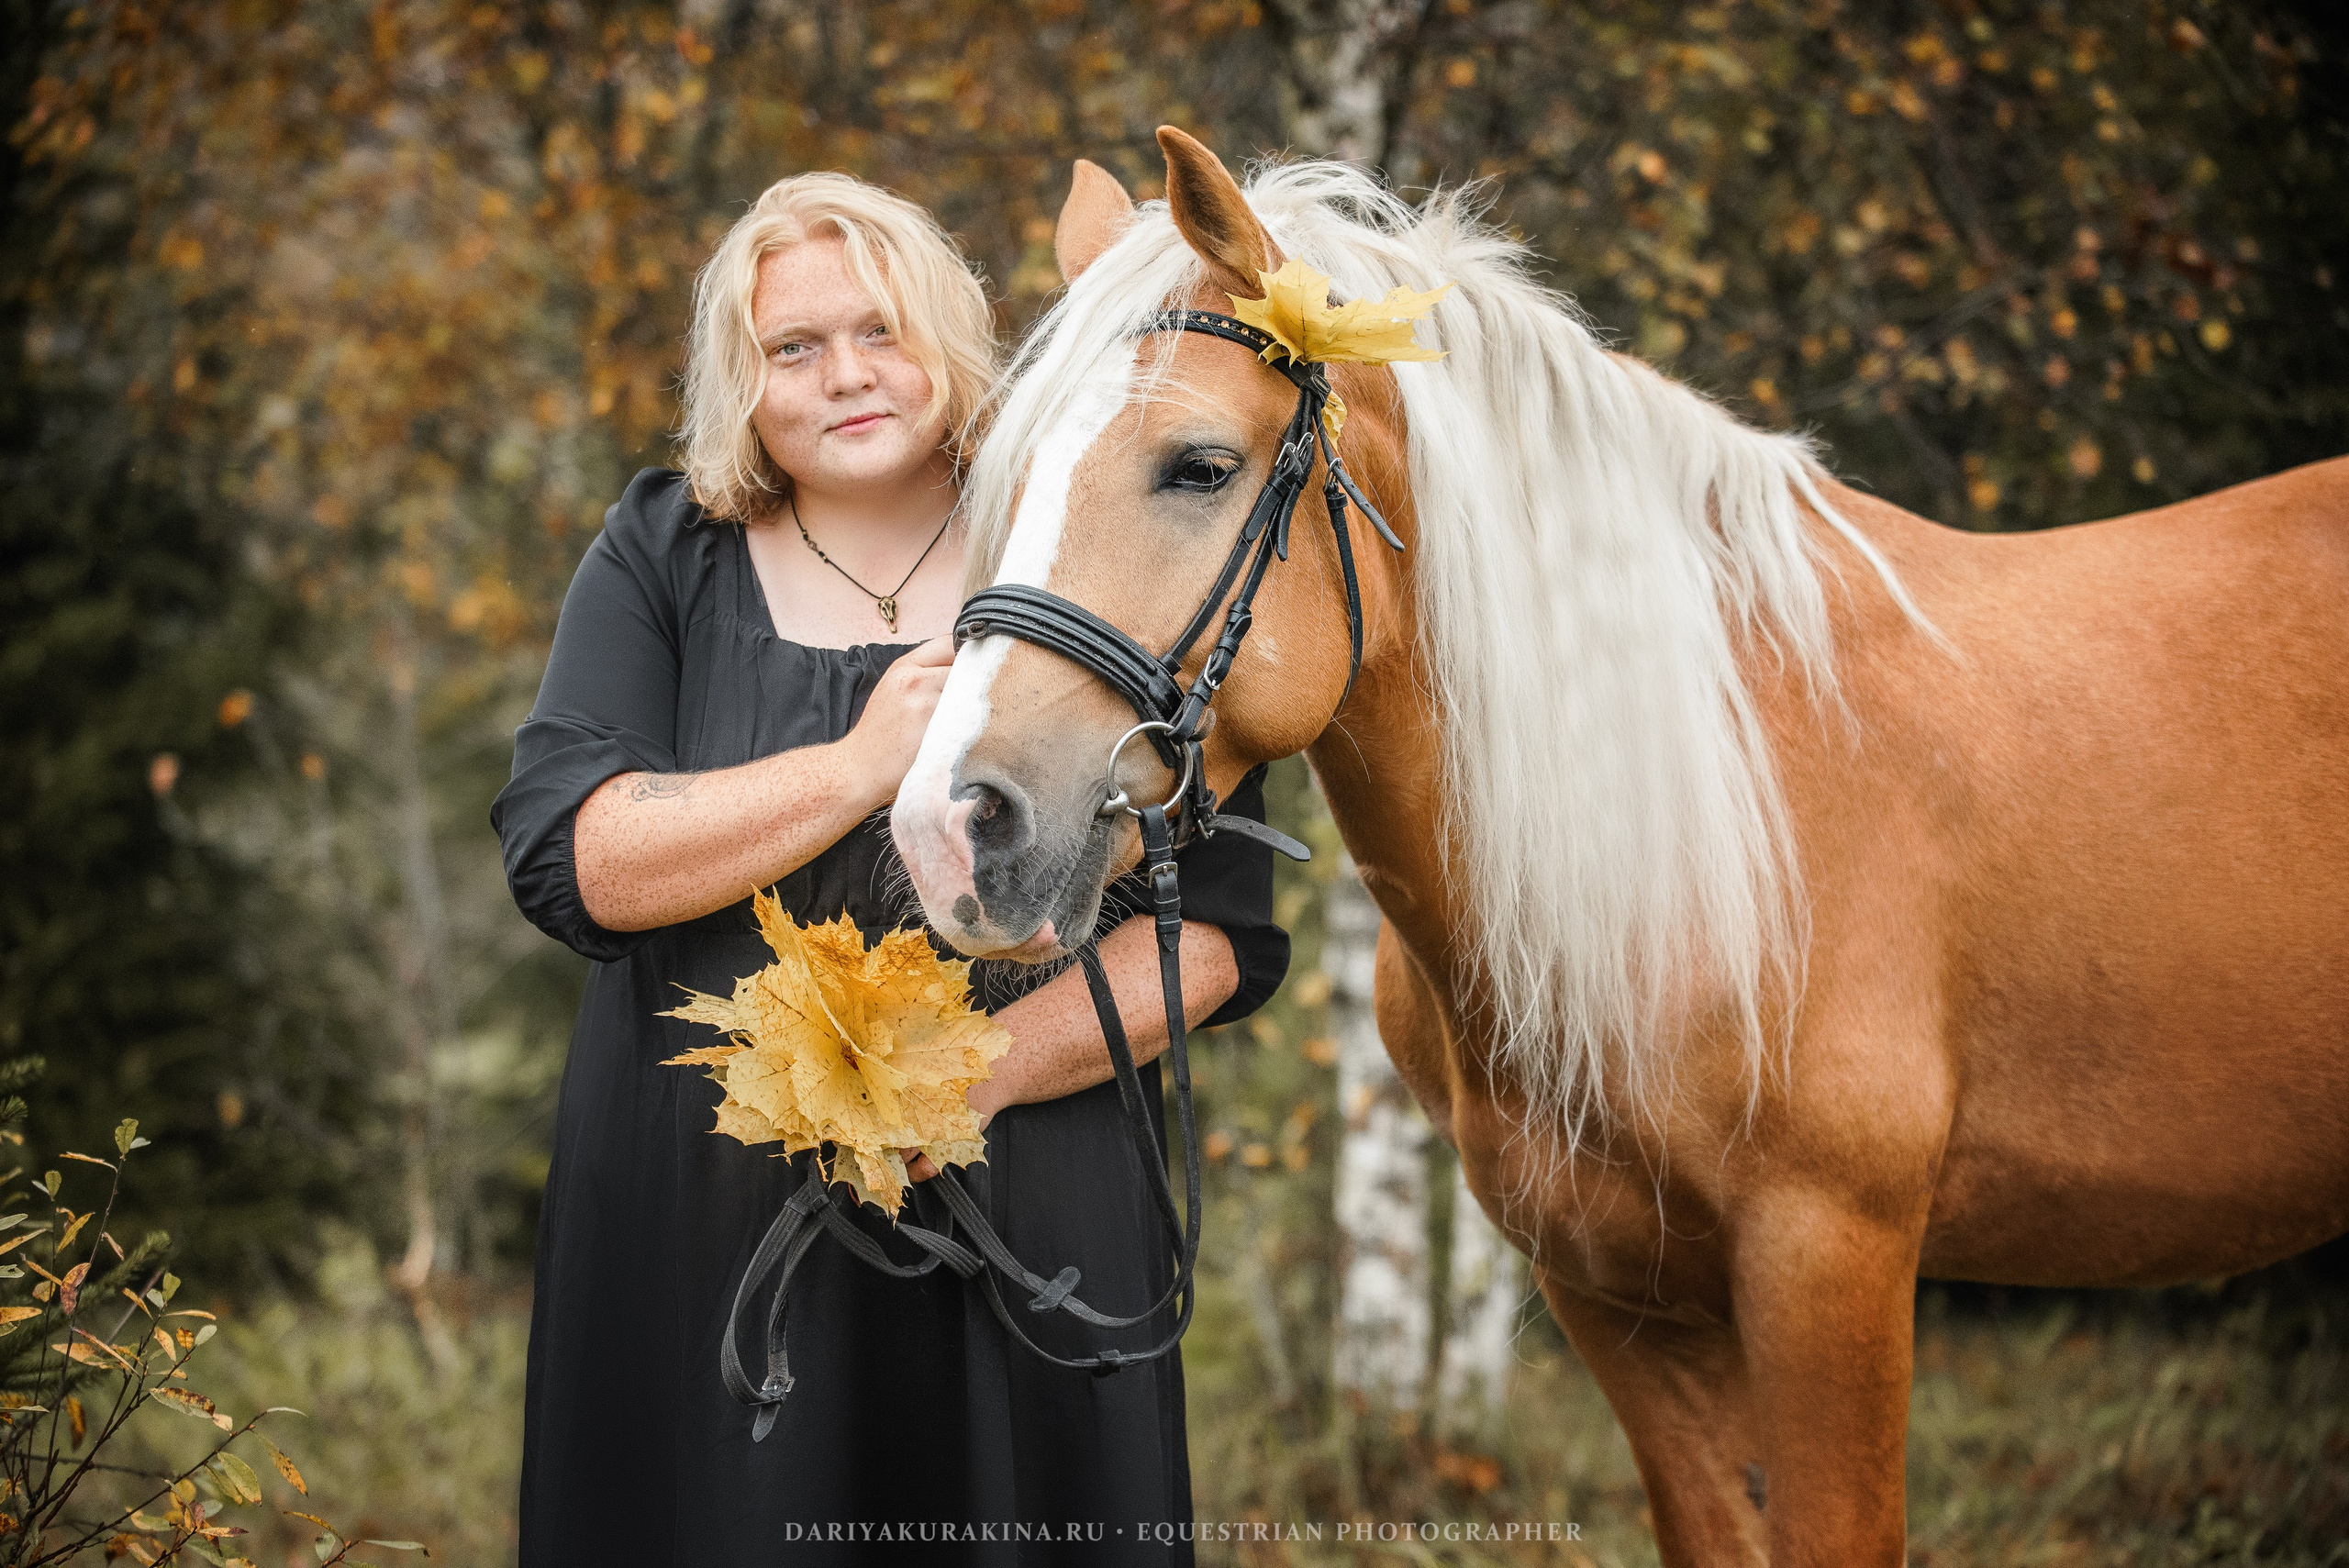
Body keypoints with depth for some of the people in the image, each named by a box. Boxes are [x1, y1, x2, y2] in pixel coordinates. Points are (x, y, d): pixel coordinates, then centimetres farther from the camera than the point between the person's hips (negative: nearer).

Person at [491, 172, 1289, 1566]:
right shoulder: (662, 562, 6)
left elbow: (1216, 928, -3)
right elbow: (568, 858, -8)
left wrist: (988, 1065, -17)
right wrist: (862, 766, -16)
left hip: (1035, 1235, 0)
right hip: (702, 1236, 1)